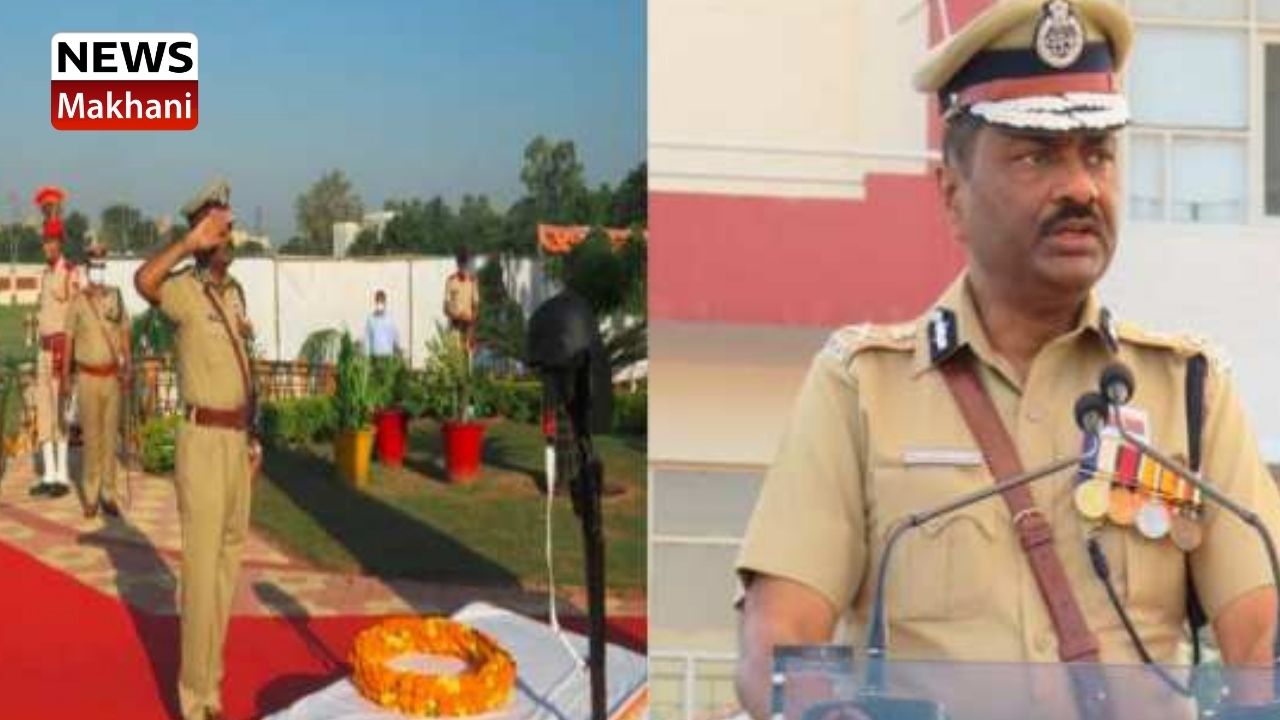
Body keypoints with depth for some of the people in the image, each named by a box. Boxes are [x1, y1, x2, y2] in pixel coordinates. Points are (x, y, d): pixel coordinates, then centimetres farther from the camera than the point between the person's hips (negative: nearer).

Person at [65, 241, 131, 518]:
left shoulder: (116, 297, 1)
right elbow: (68, 340, 3)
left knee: (110, 435, 6)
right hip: (88, 377, -2)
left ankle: (109, 494, 13)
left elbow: (124, 335, 5)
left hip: (112, 376, 2)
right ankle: (90, 495, 9)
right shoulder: (78, 302, -3)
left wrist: (127, 369, -6)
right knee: (91, 437, 0)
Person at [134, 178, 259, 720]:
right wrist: (192, 242, -26)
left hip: (235, 440, 9)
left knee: (228, 559, 17)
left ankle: (210, 672, 32)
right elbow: (143, 280, -37)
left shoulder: (223, 297, 16)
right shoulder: (184, 291, -12)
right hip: (204, 442, -9)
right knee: (202, 567, -6)